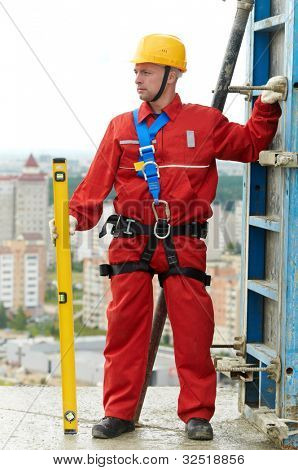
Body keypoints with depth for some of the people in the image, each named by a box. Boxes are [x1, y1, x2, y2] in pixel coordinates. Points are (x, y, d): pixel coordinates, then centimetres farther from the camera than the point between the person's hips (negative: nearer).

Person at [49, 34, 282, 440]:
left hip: (183, 244, -1)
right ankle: (119, 412, 10)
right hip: (130, 243, 1)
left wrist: (266, 108, 6)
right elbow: (97, 182, 5)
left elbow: (249, 145, 19)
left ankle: (197, 414, 9)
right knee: (125, 327, 0)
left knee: (193, 330, -3)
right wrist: (76, 216, -10)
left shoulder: (205, 123, 9)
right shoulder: (121, 127, 11)